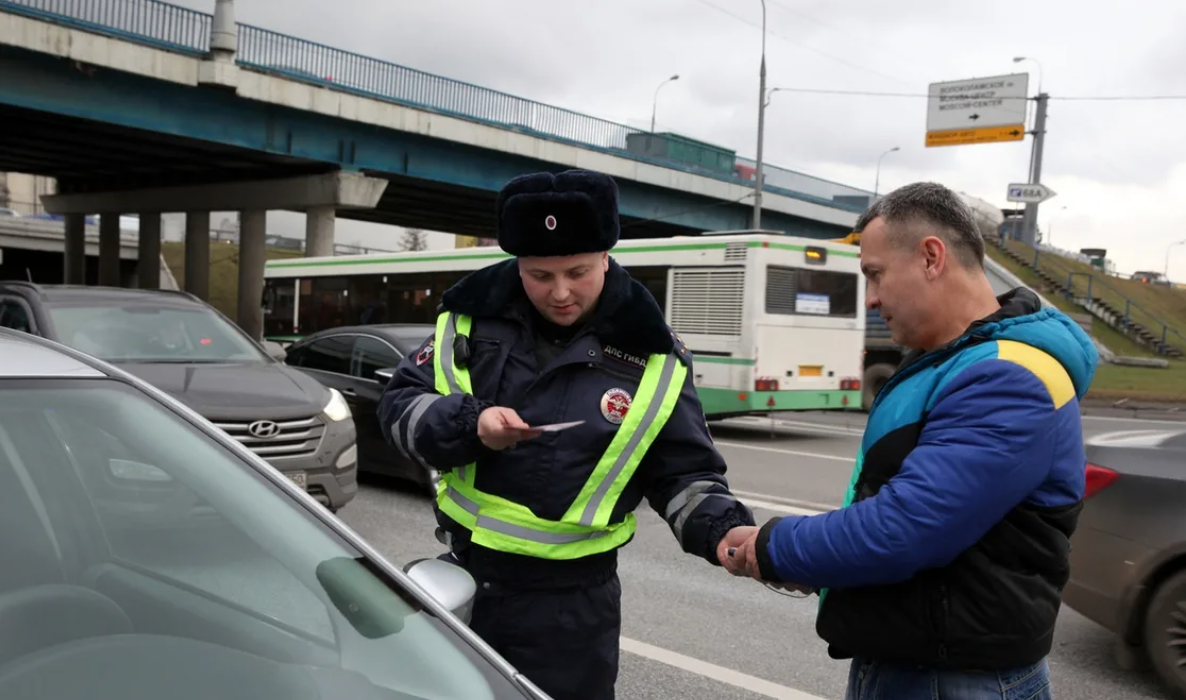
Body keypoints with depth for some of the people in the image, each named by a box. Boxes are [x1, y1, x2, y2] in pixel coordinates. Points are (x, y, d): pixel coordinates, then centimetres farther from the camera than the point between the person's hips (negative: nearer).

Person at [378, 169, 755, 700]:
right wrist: (469, 425, -20)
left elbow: (684, 474, -2)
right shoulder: (475, 315, -5)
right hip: (459, 576, 3)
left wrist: (724, 530, -21)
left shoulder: (649, 357, -9)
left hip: (568, 602, -2)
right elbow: (398, 404, -1)